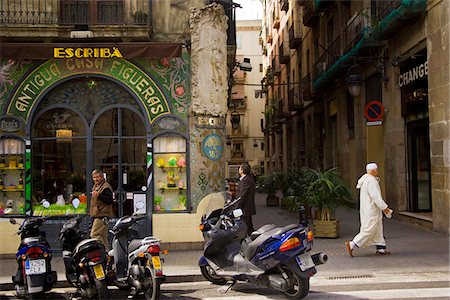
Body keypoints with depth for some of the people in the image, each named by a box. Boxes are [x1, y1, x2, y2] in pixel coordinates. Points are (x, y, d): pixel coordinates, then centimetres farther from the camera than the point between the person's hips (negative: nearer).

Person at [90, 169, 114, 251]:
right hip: (98, 216, 11)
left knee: (94, 235, -16)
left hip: (102, 216, -11)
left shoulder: (106, 187, -11)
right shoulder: (95, 186, 21)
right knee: (103, 237, 12)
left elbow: (109, 200, -23)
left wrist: (98, 195, -31)